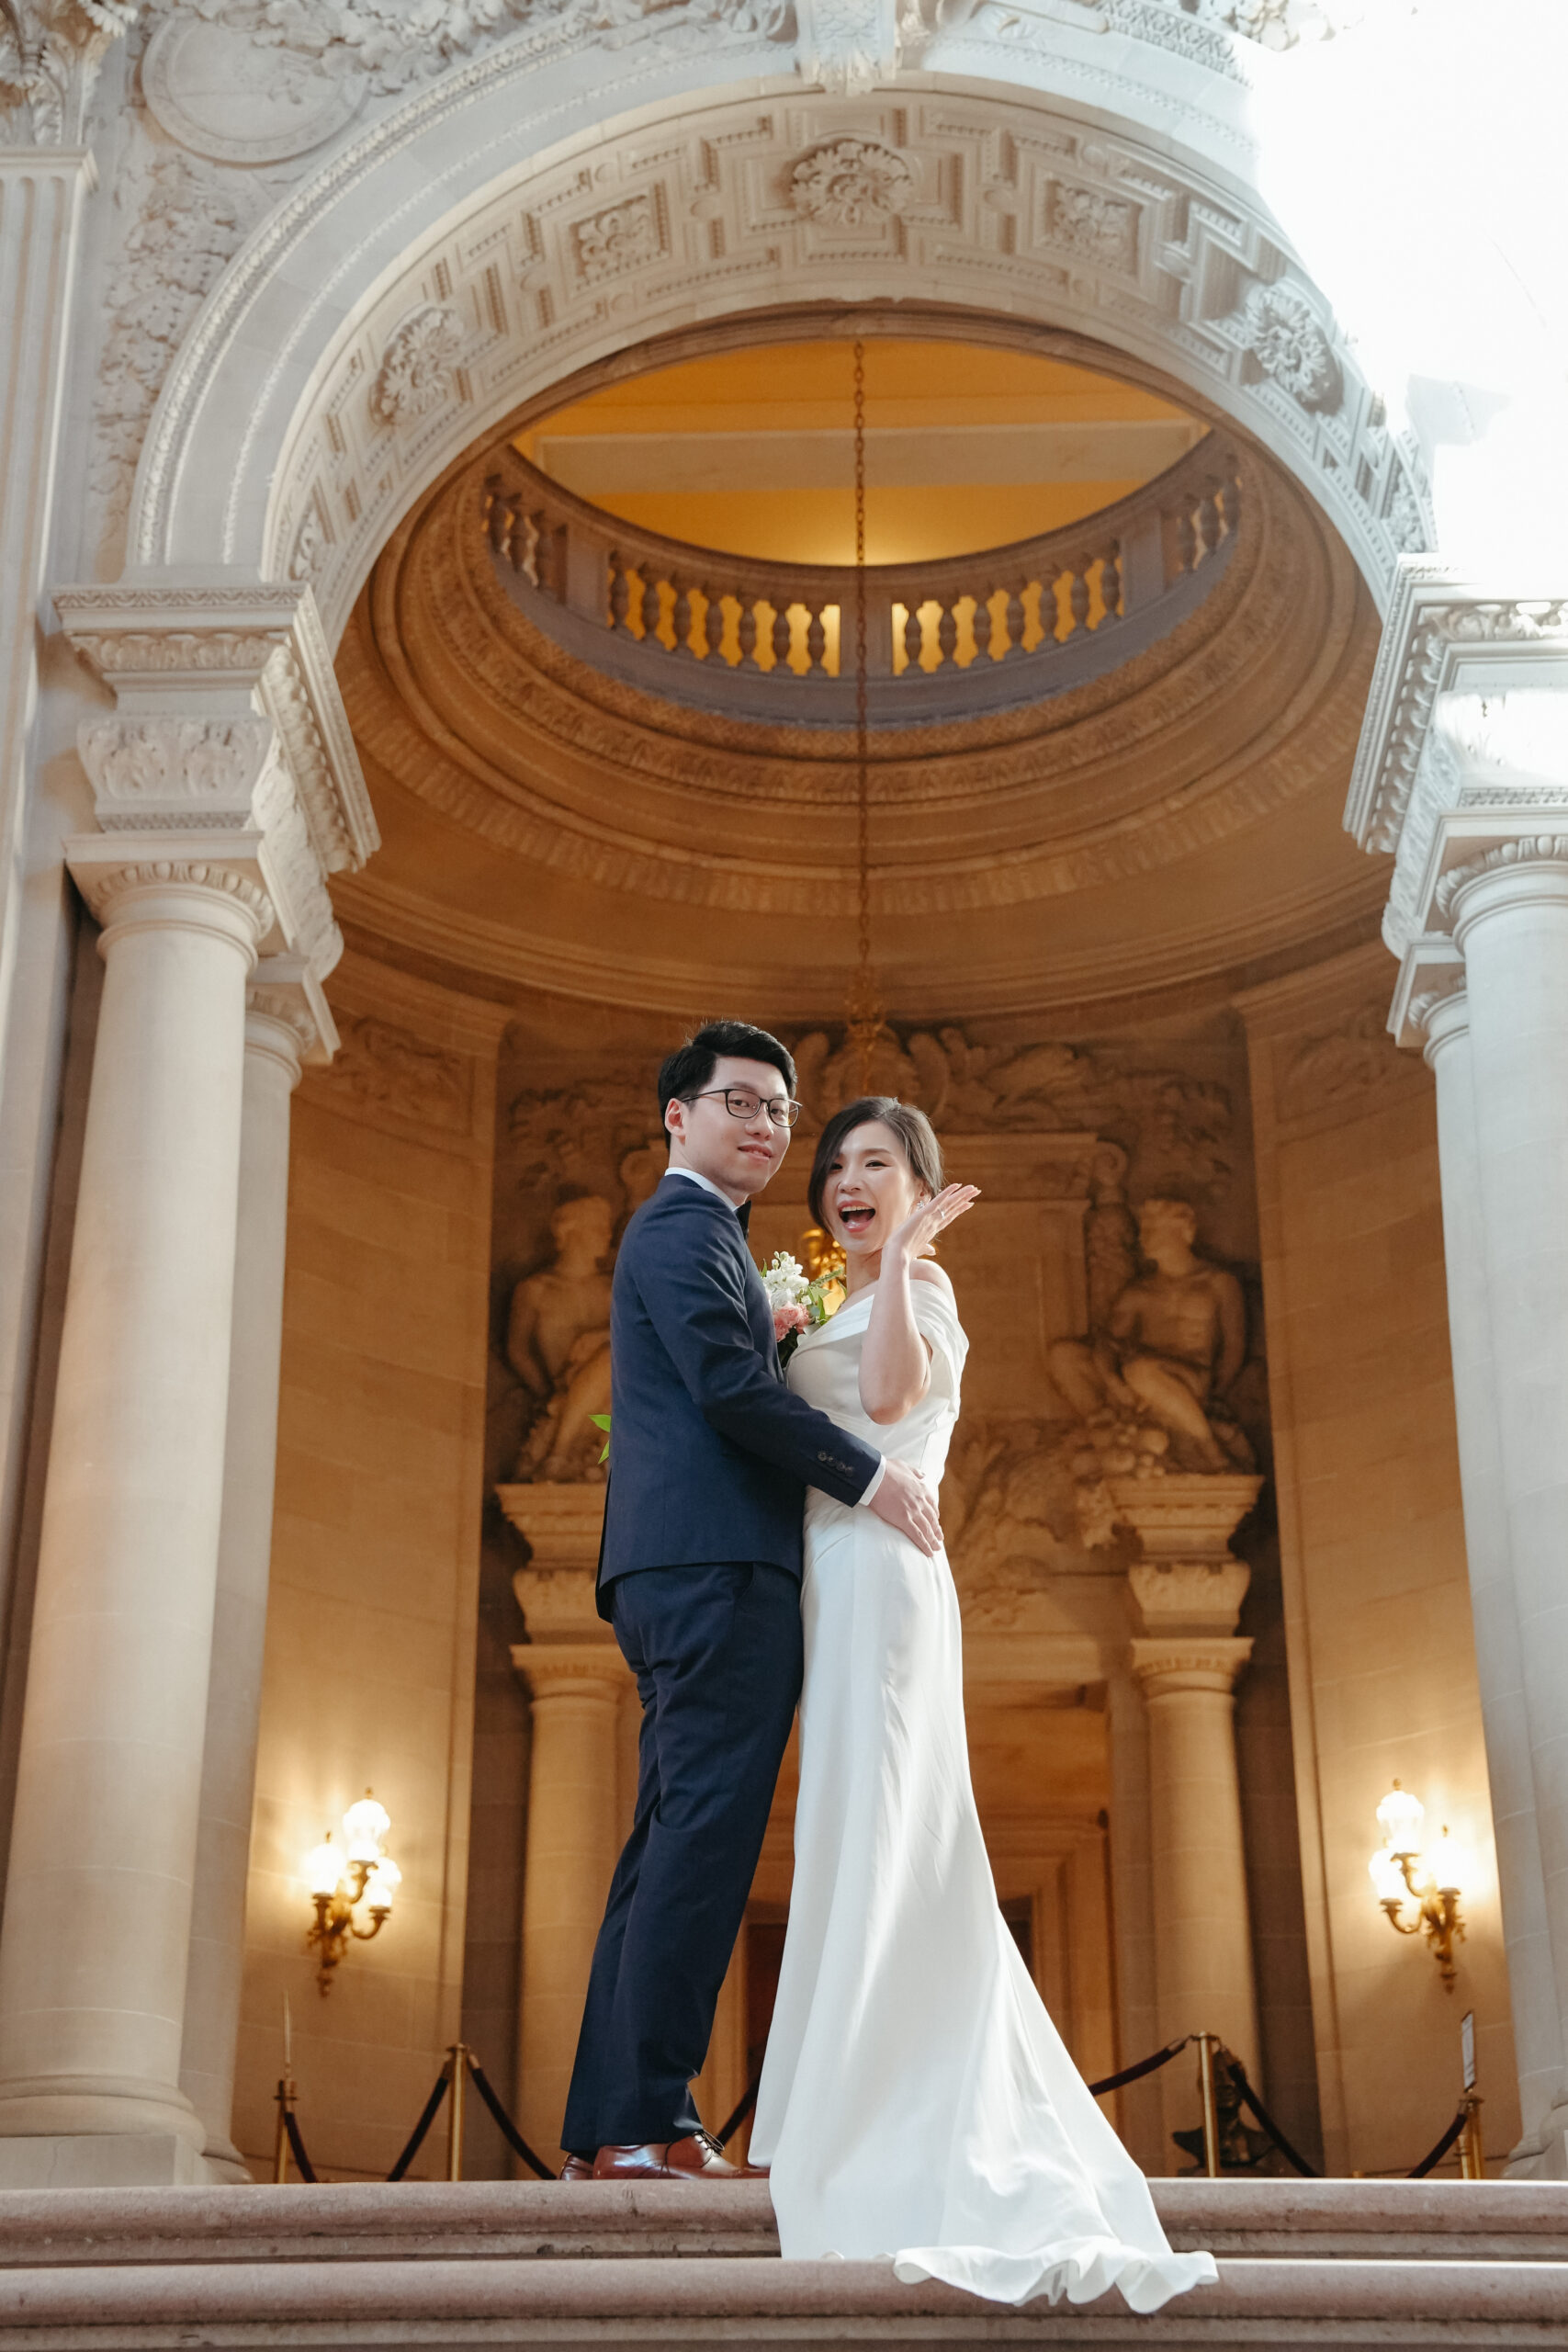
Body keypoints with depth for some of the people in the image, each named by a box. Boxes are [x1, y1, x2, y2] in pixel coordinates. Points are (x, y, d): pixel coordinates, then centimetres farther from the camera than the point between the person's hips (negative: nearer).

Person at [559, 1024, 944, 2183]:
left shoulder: (696, 1234, 30)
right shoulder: (684, 1228, -2)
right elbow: (728, 1386, -14)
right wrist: (869, 1471, -9)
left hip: (684, 1572, 10)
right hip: (718, 1566, -10)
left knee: (673, 1846, 7)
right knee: (705, 1837, -13)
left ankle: (607, 2126, 8)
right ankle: (649, 2120, -14)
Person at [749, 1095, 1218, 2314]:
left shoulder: (920, 1289, -3)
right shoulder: (849, 1311, 24)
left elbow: (890, 1395, -24)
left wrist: (901, 1252, -17)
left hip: (879, 1583, -9)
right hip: (837, 1591, 9)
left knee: (869, 1853, -10)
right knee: (886, 1860, 8)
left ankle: (846, 2157, -8)